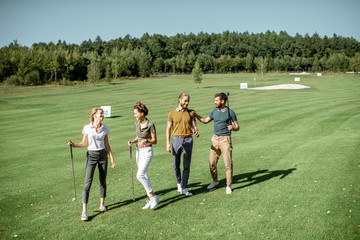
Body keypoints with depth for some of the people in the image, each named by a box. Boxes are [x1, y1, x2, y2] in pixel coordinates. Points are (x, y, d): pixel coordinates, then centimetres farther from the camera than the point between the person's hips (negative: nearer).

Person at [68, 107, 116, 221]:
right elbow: (84, 143, 4)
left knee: (103, 181, 10)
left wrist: (112, 158, 7)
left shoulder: (105, 129, 2)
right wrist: (74, 144, -13)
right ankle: (84, 211, -8)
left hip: (103, 155, 3)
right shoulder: (87, 128, -5)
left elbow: (107, 145, 9)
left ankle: (102, 204, 28)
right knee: (87, 183, -9)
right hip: (91, 155, -3)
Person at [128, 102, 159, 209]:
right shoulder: (137, 123, 6)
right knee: (144, 176, 9)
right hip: (139, 151, 7)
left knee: (140, 175, -19)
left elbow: (154, 141, -10)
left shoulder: (150, 125, -14)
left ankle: (153, 196, -7)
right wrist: (132, 141, -2)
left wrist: (145, 141, -27)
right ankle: (150, 200, 19)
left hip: (147, 151, -7)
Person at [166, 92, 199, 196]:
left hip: (188, 140, 0)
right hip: (176, 139, 0)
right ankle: (179, 182, 31)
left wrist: (196, 132, -20)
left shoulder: (191, 113, 7)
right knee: (176, 165, 5)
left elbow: (194, 126, 4)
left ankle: (184, 188, 6)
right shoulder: (172, 113, 4)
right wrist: (168, 143, -3)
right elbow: (168, 129, 4)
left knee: (186, 165, -1)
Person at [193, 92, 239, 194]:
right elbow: (205, 121, 23)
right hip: (215, 139, 5)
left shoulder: (230, 112, -6)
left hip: (225, 139, -5)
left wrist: (232, 128, -26)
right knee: (212, 163, 9)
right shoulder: (215, 111, 9)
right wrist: (194, 114, 15)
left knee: (228, 164, -4)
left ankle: (228, 186, 8)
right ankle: (215, 181, 30)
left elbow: (237, 127, -3)